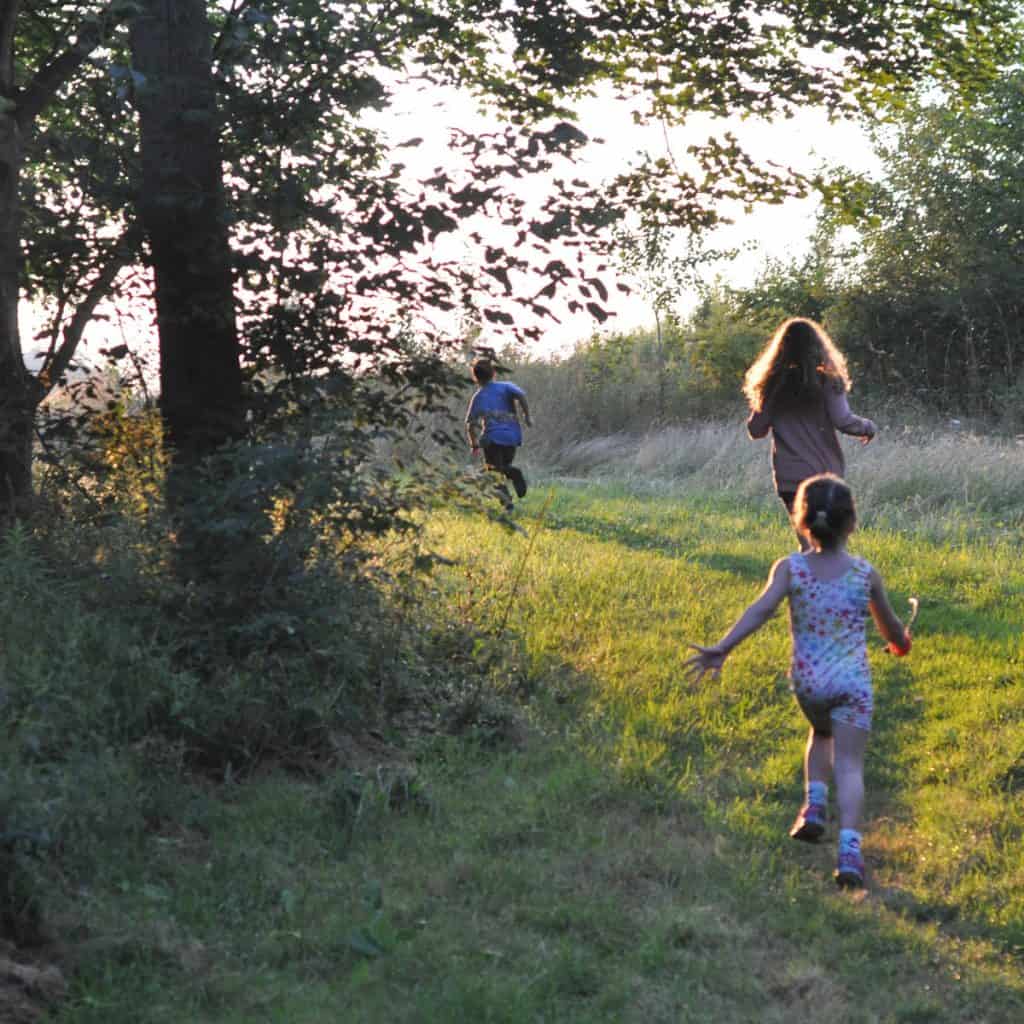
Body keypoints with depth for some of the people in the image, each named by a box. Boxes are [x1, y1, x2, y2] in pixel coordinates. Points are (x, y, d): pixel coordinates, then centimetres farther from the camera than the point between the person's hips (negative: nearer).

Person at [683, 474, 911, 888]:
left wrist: (722, 648, -20)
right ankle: (849, 846, -18)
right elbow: (890, 626, 12)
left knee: (821, 734, 32)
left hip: (806, 679, 2)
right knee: (848, 762, -3)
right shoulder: (865, 573, 0)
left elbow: (760, 610, -16)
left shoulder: (790, 568, -2)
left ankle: (814, 804, 19)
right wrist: (901, 644, 35)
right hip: (852, 680, -2)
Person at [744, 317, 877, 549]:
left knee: (808, 541, 7)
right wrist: (868, 427, 6)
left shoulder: (773, 385, 3)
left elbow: (755, 430, 4)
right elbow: (843, 421, -13)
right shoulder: (826, 381, -5)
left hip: (788, 477, 2)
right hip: (824, 472, -2)